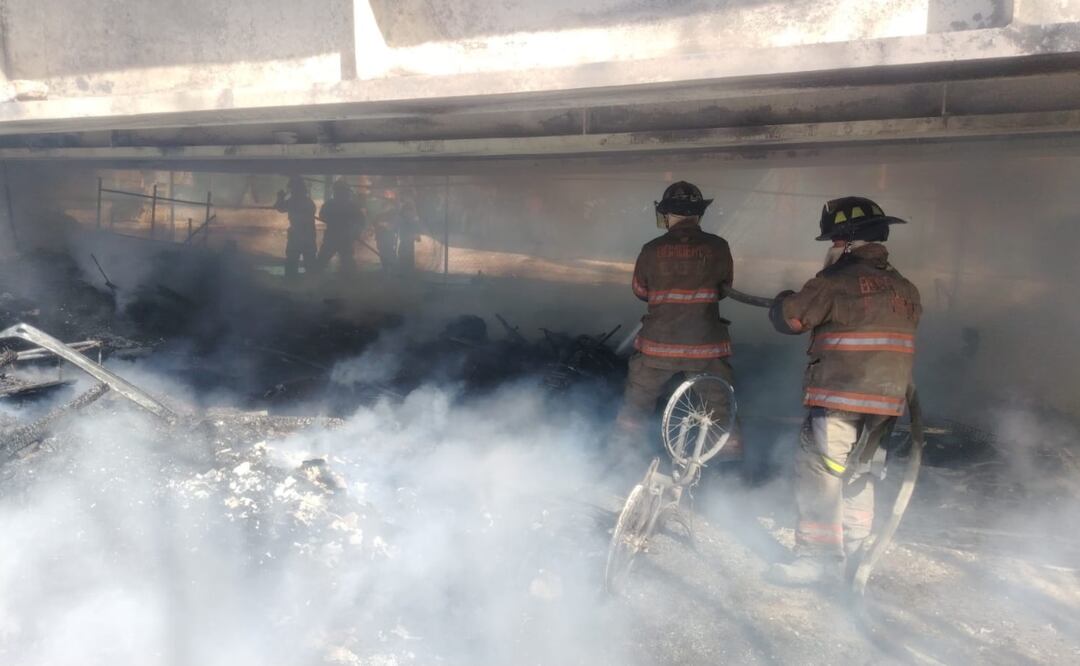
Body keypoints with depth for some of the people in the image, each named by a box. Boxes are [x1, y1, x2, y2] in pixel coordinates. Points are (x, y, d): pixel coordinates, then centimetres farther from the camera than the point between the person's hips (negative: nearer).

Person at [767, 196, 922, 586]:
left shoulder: (836, 282, -13)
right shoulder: (904, 288, 11)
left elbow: (788, 318, -8)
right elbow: (906, 326, 19)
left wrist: (784, 301, 14)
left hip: (841, 397, -8)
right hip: (887, 399, 8)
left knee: (818, 472, -1)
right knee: (857, 472, 20)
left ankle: (820, 559, 3)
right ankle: (854, 550, 32)